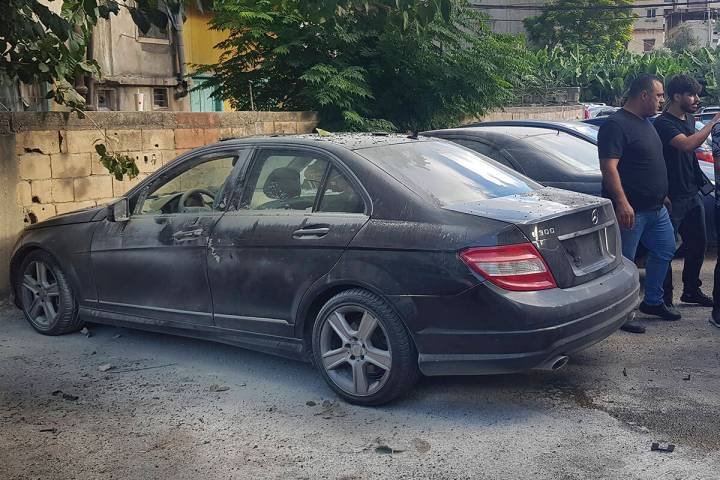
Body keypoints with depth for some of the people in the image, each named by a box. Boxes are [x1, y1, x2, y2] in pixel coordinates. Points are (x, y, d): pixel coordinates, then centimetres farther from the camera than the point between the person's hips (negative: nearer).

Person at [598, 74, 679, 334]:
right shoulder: (616, 125, -17)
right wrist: (622, 203, -31)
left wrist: (662, 194, 25)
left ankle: (653, 301, 33)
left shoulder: (645, 123, 15)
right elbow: (608, 166, -25)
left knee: (665, 251, 18)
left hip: (656, 207, 10)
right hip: (631, 210, -10)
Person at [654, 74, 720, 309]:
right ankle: (665, 297, 9)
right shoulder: (663, 123, -16)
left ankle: (691, 290, 32)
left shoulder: (689, 119, 12)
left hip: (692, 193, 9)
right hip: (672, 198, -9)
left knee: (698, 244, 16)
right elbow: (687, 144, -31)